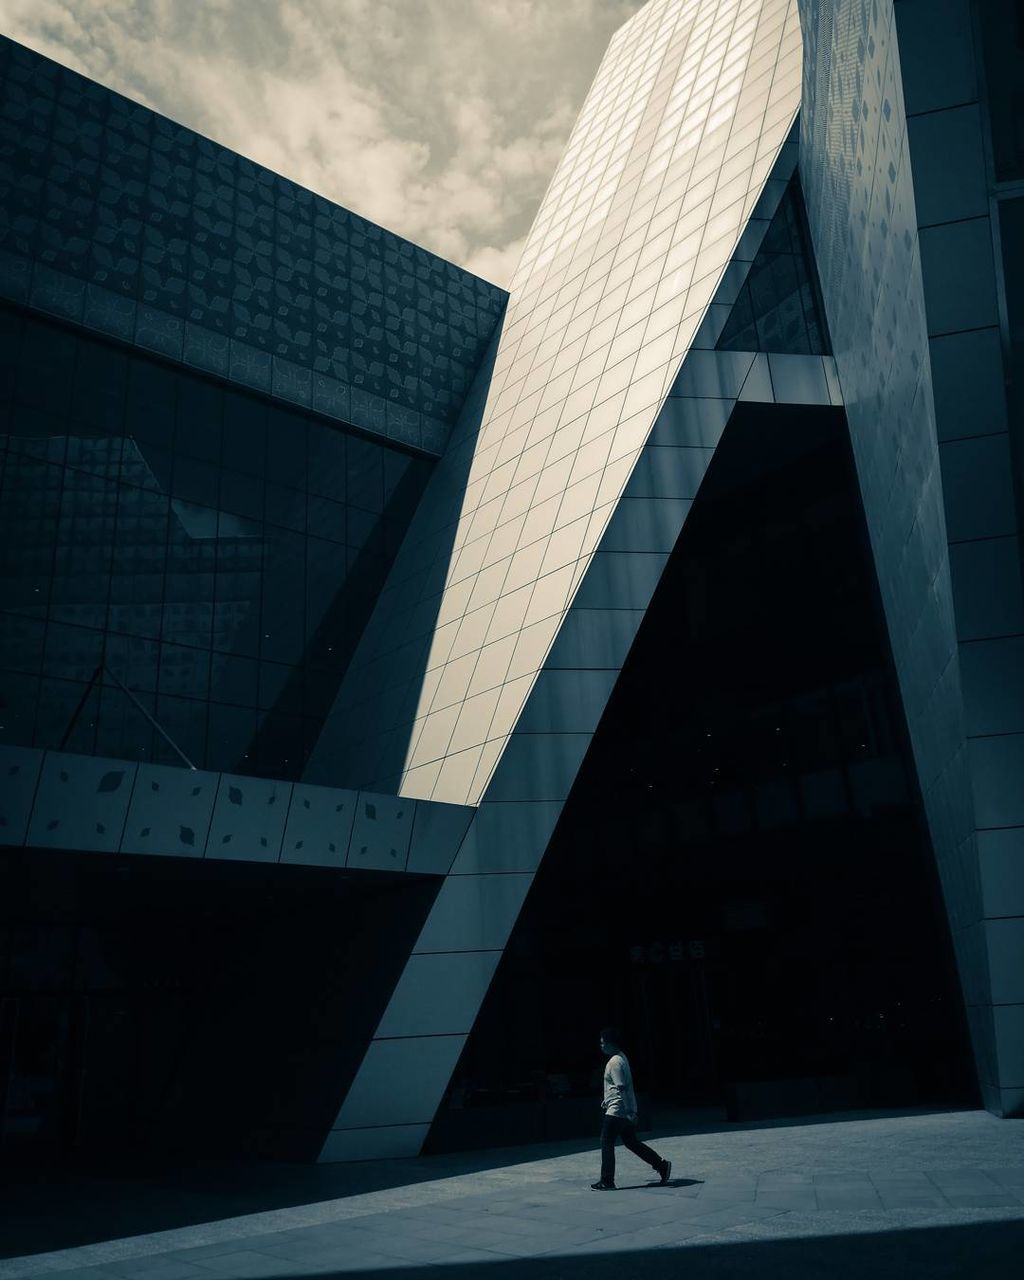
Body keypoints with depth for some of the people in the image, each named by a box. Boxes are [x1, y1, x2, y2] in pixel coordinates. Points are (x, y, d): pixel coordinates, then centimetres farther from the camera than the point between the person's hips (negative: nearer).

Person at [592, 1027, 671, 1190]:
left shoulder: (614, 1063, -19)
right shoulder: (621, 1057, 12)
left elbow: (622, 1088, -25)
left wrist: (629, 1112, -28)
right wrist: (607, 1100, 30)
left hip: (617, 1111, -10)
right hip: (626, 1111, 10)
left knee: (606, 1143, 0)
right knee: (631, 1142, 16)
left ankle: (607, 1182, 6)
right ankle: (662, 1165, 16)